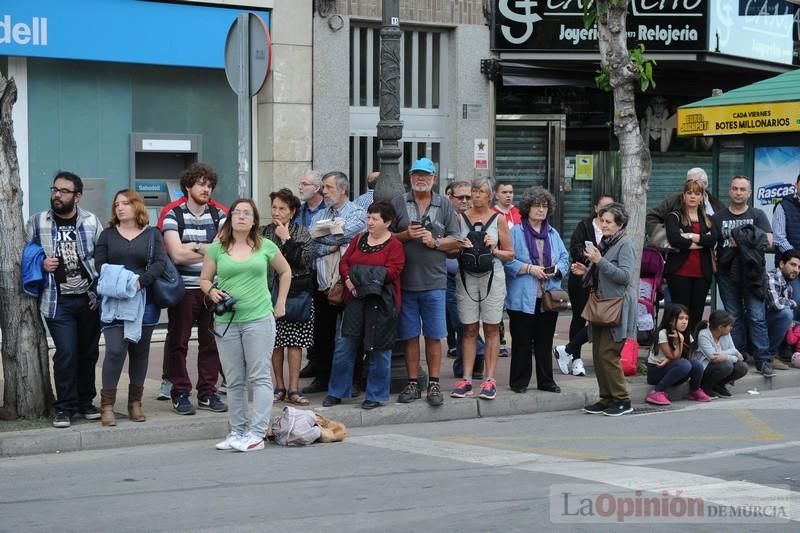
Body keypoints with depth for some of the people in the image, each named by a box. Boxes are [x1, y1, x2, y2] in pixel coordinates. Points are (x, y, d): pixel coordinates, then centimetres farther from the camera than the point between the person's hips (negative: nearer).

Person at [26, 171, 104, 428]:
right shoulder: (37, 223, 2)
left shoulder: (92, 221, 2)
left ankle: (85, 402, 24)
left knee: (89, 353, 10)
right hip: (58, 301, -2)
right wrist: (41, 265, -10)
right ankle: (64, 407, 2)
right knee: (66, 353, -9)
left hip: (89, 299, 2)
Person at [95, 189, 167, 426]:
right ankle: (107, 405, -7)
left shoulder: (152, 235, 7)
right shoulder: (107, 235, 10)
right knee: (115, 350, -10)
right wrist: (117, 282, -14)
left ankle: (135, 402, 18)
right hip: (113, 302, -1)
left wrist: (140, 281, -18)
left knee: (140, 351, 8)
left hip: (143, 302, 1)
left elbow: (160, 263, -5)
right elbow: (99, 264, 2)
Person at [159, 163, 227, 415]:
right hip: (183, 290, -3)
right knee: (178, 343, 2)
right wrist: (209, 249, -5)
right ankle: (180, 393, 10)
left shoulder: (218, 214, 9)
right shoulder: (173, 215, -1)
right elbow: (177, 254, -12)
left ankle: (208, 393, 15)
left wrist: (194, 247, -14)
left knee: (211, 342, 6)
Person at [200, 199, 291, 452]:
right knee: (234, 381, 8)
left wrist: (280, 303, 12)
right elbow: (204, 279, 12)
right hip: (226, 322, 2)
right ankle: (237, 432, 17)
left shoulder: (266, 246, 4)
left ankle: (256, 434, -3)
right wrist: (212, 291, -10)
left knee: (260, 378, -4)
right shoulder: (217, 248, 5)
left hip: (259, 320, -2)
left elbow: (285, 272, 17)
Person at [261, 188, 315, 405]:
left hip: (296, 292, -2)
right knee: (275, 342, 4)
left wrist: (286, 239, -10)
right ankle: (279, 387, 13)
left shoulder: (302, 233, 2)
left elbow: (302, 260, -10)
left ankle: (293, 389, -2)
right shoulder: (265, 232, 8)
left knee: (294, 341, -4)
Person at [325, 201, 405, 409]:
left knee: (378, 349, 3)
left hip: (380, 303, -5)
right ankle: (337, 392, 17)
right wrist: (348, 279, -10)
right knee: (344, 347, 6)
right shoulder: (359, 239, 13)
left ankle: (376, 395, 14)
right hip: (355, 300, 5)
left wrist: (365, 275, -17)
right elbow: (344, 262, 10)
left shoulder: (394, 245, -4)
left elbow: (392, 272, -15)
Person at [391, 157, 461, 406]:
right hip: (405, 280, 0)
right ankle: (413, 383, 14)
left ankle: (434, 384, 8)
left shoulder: (445, 206, 9)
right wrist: (406, 235, -10)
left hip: (434, 281, 0)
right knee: (410, 336, 5)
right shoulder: (398, 203, 7)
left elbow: (455, 241, 7)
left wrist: (435, 241, -9)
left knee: (434, 336, 1)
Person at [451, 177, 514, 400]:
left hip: (492, 277, -1)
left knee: (491, 329, 1)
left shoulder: (498, 220, 5)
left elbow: (510, 254, 8)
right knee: (469, 329, 2)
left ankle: (489, 379, 3)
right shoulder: (460, 218, 7)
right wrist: (460, 248, -8)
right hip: (466, 277, 1)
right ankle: (466, 379, 3)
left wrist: (494, 250, -9)